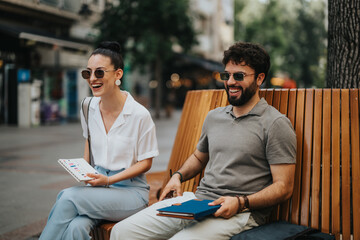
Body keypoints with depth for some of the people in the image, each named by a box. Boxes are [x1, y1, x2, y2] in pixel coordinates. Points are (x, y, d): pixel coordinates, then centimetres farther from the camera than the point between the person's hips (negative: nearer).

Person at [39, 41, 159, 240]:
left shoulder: (139, 115, -12)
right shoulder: (88, 107, 5)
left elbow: (145, 162, -5)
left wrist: (108, 180, -16)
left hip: (130, 190, -4)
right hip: (97, 185, 4)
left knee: (68, 197, -29)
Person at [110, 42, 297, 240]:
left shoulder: (276, 124, -4)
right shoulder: (214, 116, 17)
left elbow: (284, 187, -8)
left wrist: (240, 202, -20)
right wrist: (179, 175, 12)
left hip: (240, 214, -6)